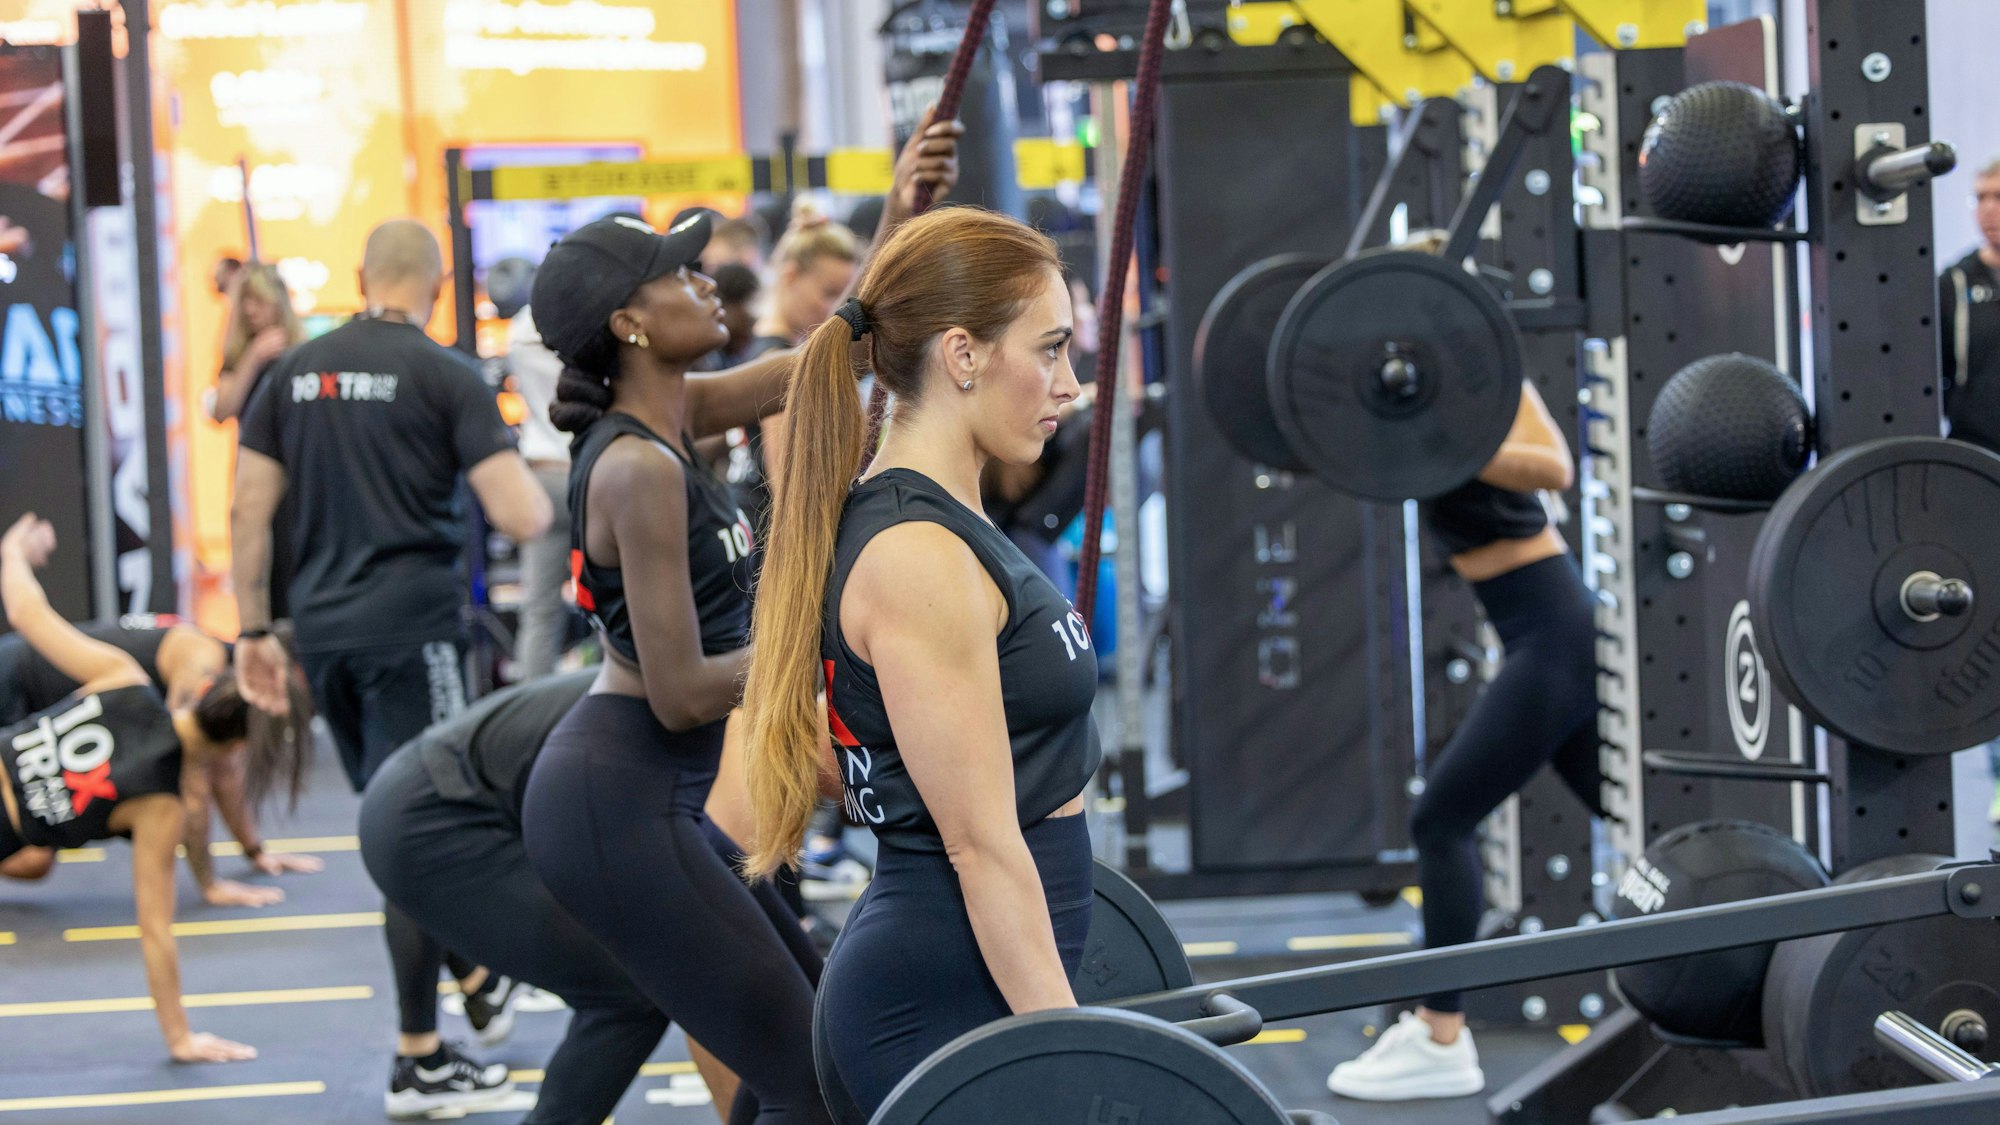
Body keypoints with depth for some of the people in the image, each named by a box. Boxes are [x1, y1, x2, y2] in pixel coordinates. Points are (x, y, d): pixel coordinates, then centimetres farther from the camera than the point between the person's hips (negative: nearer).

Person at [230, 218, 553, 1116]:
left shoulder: (295, 373, 8)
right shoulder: (445, 375, -6)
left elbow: (248, 510, 7)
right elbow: (520, 519, -12)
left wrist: (254, 630, 13)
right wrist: (540, 494, 11)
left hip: (322, 628, 6)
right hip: (412, 627, -6)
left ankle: (476, 979, 36)